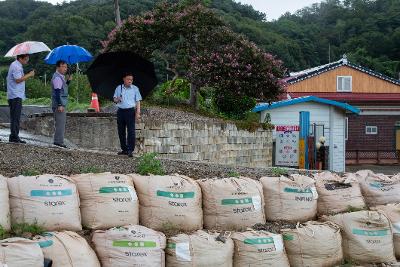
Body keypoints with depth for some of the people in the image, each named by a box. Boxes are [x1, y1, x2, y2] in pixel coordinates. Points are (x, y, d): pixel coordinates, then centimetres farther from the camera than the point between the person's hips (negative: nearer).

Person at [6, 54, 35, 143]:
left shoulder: (17, 66, 20)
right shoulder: (16, 66, -14)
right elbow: (18, 79, -21)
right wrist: (29, 75, -15)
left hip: (16, 95, 11)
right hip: (16, 95, -11)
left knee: (15, 117, 12)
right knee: (15, 117, -9)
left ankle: (14, 137, 15)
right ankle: (14, 137, -8)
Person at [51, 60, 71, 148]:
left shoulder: (61, 77, 17)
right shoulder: (57, 77, -13)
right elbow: (57, 92, -20)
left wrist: (67, 81, 9)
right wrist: (60, 105, -25)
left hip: (62, 104, 10)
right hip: (59, 104, -10)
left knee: (60, 123, 13)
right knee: (60, 123, -10)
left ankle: (58, 141, 18)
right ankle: (59, 142, -10)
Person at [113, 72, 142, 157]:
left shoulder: (135, 89, 3)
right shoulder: (118, 88, 9)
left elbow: (138, 101, 1)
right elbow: (114, 99, 15)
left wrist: (138, 113, -8)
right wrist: (117, 100, -9)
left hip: (130, 111, -3)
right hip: (120, 111, 3)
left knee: (131, 131, -8)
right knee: (121, 131, 7)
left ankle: (130, 150, -6)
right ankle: (124, 149, 17)